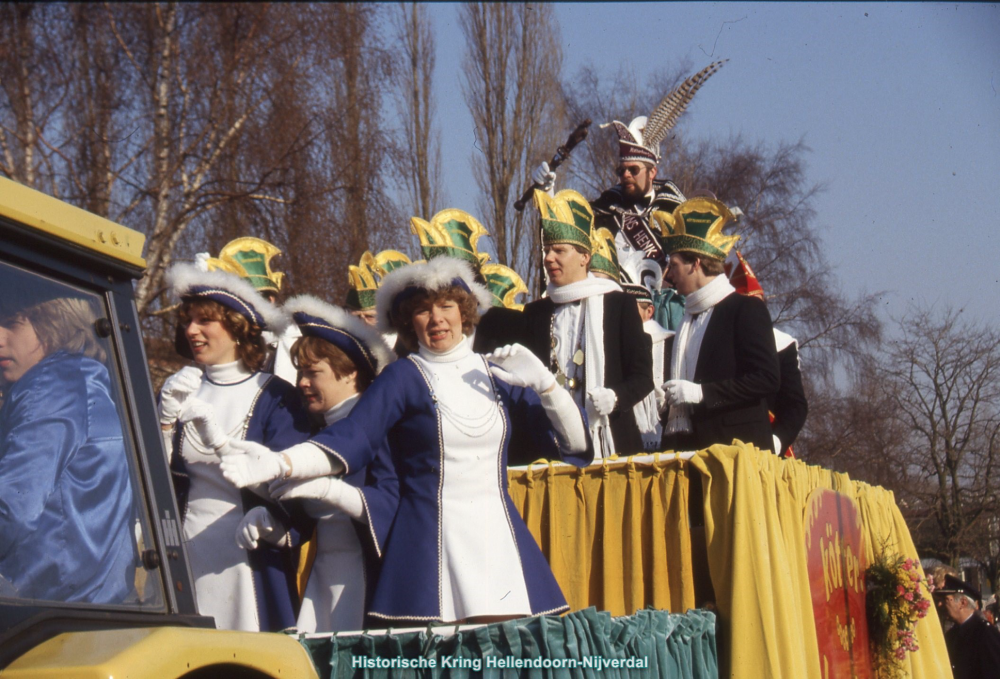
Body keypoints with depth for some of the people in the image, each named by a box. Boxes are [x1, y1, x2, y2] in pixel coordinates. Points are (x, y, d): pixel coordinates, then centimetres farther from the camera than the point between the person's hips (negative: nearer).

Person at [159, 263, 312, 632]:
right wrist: (168, 419, -8)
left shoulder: (275, 397, -2)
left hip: (251, 557, -3)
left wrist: (218, 438, -21)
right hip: (185, 553, 3)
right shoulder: (179, 391, 11)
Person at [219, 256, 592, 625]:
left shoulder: (499, 375, 11)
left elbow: (573, 445, 8)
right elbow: (351, 438, -10)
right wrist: (278, 462, -25)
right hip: (431, 548, -3)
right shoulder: (404, 377, 2)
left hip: (499, 542, 3)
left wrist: (543, 383, -7)